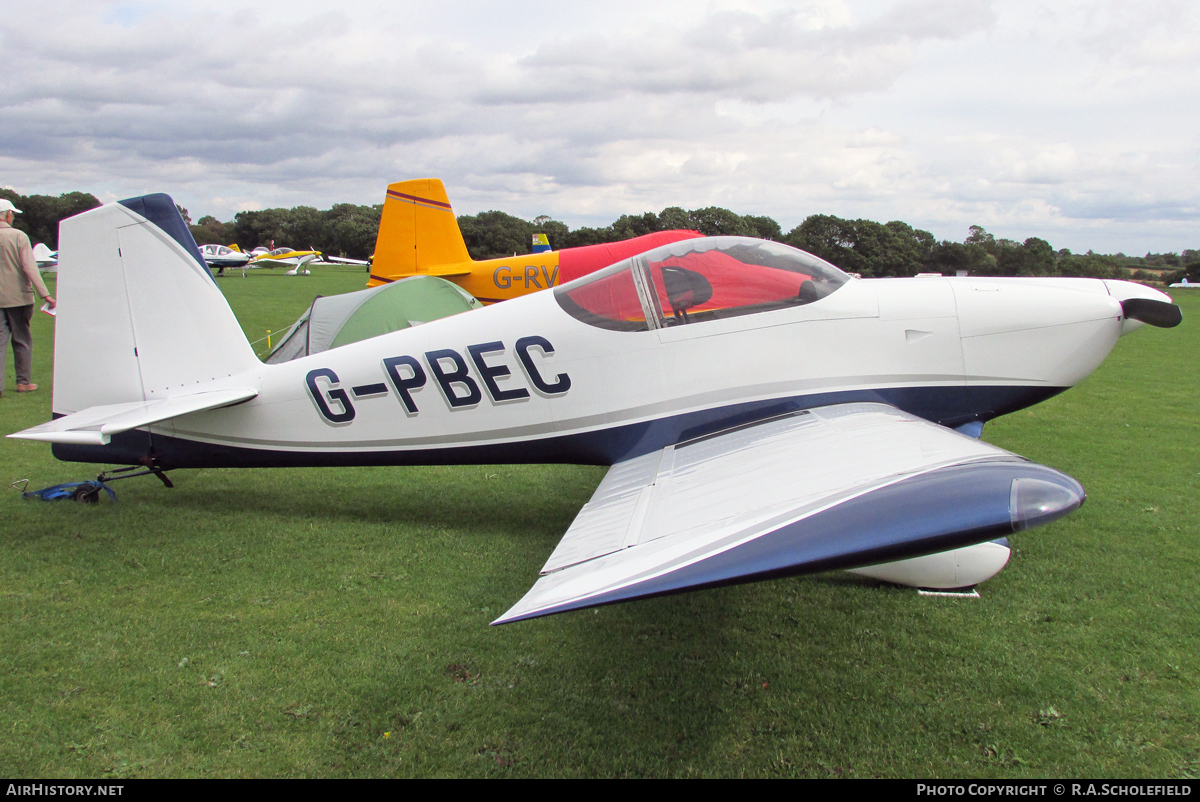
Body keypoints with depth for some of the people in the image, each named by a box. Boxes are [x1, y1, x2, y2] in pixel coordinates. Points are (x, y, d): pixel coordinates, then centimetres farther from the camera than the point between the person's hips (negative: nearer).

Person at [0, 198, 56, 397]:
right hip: (18, 297, -2)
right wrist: (45, 294, -13)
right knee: (22, 340, 9)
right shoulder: (19, 236, -7)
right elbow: (30, 268, -13)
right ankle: (24, 382, 15)